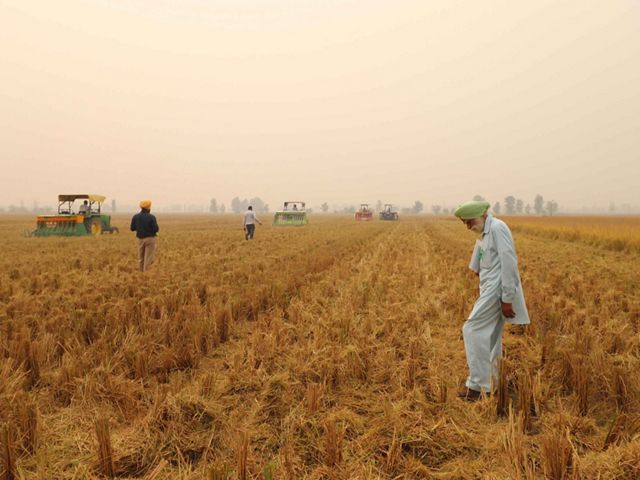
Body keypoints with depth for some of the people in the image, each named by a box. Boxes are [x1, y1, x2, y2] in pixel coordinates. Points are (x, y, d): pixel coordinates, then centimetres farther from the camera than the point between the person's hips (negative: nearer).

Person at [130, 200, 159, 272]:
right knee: (148, 259, -1)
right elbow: (156, 229, -14)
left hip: (140, 239, 4)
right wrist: (157, 229, 9)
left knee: (141, 258, 14)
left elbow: (132, 228, 6)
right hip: (150, 239, -4)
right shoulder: (152, 217, -13)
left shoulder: (135, 217, 0)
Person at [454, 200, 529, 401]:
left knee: (473, 330, -11)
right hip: (490, 289, 10)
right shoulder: (486, 232, 16)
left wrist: (507, 299, -20)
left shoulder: (497, 228, -14)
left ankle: (478, 385, -5)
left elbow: (509, 264, -19)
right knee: (490, 337, 12)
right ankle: (495, 382, 20)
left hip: (497, 290, -10)